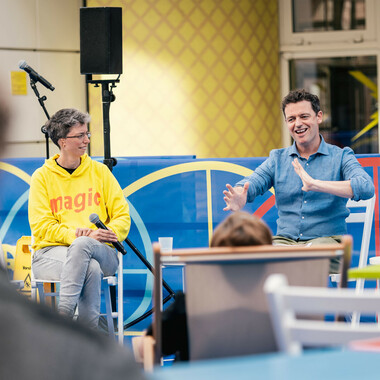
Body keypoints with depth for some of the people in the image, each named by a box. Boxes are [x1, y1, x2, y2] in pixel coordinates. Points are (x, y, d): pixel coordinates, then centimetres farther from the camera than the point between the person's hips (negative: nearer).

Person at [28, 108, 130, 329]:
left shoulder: (100, 171, 14)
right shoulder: (43, 176, 8)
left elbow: (122, 215, 10)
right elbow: (41, 226, -2)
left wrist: (109, 233, -12)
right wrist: (74, 234, -18)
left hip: (101, 252, 2)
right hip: (51, 253, -2)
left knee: (82, 244, -37)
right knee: (91, 269, -37)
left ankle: (62, 313, -44)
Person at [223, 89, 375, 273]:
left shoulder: (341, 157, 4)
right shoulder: (277, 159, 16)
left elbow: (366, 188, -15)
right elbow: (251, 183, -1)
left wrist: (316, 185, -29)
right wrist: (238, 198, -28)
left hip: (326, 239, -3)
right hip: (285, 240, 3)